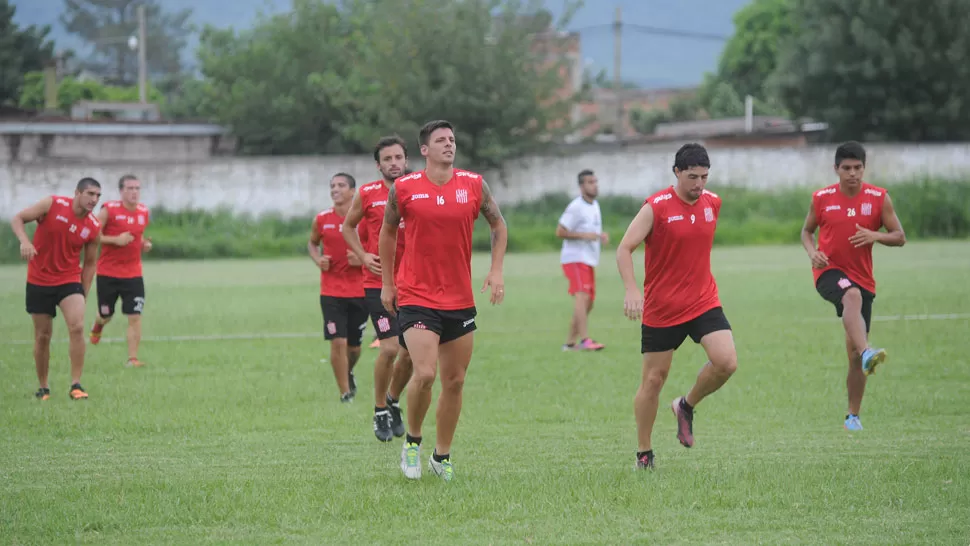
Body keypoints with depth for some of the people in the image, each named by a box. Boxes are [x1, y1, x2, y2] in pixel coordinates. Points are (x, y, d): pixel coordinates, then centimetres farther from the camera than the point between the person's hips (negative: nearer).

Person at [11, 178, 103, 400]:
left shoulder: (94, 227, -5)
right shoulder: (52, 204, -11)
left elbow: (90, 263, 6)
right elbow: (18, 219, -7)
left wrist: (84, 294, 4)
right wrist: (24, 241, -26)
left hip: (69, 280, 1)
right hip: (39, 280, -1)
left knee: (77, 327, -20)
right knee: (42, 336, 5)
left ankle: (76, 385, -13)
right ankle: (43, 388, 21)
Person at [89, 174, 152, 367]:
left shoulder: (144, 212, 5)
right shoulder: (109, 210, -10)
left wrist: (145, 244, 2)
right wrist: (116, 240, -22)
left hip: (133, 274, 3)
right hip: (108, 273, -3)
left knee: (135, 317, -9)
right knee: (106, 315, 11)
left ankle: (132, 358, -4)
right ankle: (98, 325, 48)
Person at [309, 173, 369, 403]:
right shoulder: (322, 220, 0)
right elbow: (312, 243, 18)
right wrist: (318, 259, -3)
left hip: (359, 291, 0)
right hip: (331, 291, 0)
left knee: (354, 343, 11)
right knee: (338, 342, -11)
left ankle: (349, 373, 44)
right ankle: (345, 394, -1)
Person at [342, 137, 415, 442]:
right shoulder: (368, 195, -2)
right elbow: (348, 226, 14)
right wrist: (363, 256, -1)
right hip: (378, 283, -2)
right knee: (390, 348, -13)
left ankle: (393, 400, 28)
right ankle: (380, 412, 6)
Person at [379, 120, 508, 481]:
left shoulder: (474, 185, 2)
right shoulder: (403, 189, -3)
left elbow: (498, 226, 15)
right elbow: (387, 233, 12)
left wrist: (496, 271, 3)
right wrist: (387, 283, 13)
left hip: (460, 300, 3)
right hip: (415, 298, -3)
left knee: (455, 381, 7)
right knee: (425, 373, -18)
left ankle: (442, 455, 22)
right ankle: (412, 441, 6)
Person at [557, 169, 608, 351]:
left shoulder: (595, 205, 15)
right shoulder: (576, 207, -13)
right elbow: (559, 232, -15)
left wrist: (602, 236, 6)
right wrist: (584, 235, -23)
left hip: (589, 261, 9)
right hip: (575, 259, -9)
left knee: (588, 304, 9)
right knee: (582, 297, -22)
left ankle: (570, 342, 16)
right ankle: (585, 341, -32)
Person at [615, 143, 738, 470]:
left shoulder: (713, 203, 3)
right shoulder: (656, 207, -13)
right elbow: (624, 250, -14)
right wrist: (631, 290, -28)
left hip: (703, 302, 4)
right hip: (660, 308, -4)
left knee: (726, 362, -17)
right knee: (653, 379, 3)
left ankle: (686, 406, 11)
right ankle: (644, 454, 17)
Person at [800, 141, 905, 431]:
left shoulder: (879, 198, 0)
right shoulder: (821, 198, 0)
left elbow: (900, 237, 2)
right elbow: (807, 230, 14)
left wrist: (875, 236, -18)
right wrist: (812, 252, -7)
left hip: (862, 278, 2)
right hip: (829, 271, -2)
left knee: (854, 355, 3)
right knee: (852, 296, -40)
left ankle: (853, 415, 17)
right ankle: (866, 353, -59)